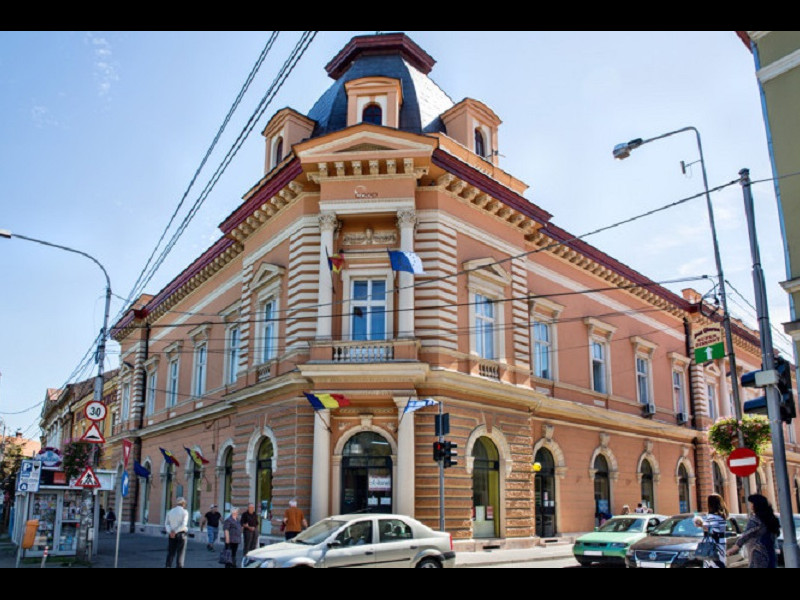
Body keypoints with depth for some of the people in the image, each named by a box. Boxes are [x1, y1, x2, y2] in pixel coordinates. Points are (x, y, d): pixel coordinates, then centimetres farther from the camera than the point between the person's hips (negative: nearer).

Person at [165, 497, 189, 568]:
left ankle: (168, 566, 7)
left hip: (172, 535, 4)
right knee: (180, 553, 1)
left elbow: (166, 524, -2)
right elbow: (183, 525, -18)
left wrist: (170, 532, -13)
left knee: (171, 552, 12)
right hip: (181, 534, -4)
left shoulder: (170, 511, 8)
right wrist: (175, 532, -14)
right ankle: (179, 566, -3)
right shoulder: (184, 512, -6)